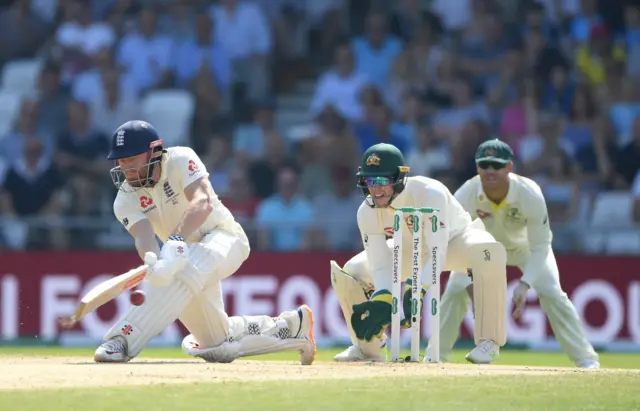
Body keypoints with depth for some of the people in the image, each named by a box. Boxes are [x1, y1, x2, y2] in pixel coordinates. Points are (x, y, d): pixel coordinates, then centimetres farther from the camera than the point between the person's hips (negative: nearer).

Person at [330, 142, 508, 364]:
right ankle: (367, 347, 12)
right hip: (411, 249, 5)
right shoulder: (367, 212, -23)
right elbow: (380, 267, -23)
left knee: (489, 253, -39)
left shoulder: (429, 194, -38)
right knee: (350, 273, -12)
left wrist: (415, 290, -57)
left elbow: (438, 255, -44)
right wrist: (382, 301, -43)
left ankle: (488, 341, -25)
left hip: (453, 239, -4)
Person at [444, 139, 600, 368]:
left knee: (551, 294, -17)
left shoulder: (530, 196, -37)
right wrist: (472, 283, -43)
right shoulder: (465, 196, -34)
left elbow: (540, 248, -29)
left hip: (526, 245, -2)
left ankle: (586, 359, -8)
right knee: (454, 293, -13)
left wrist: (525, 284, -43)